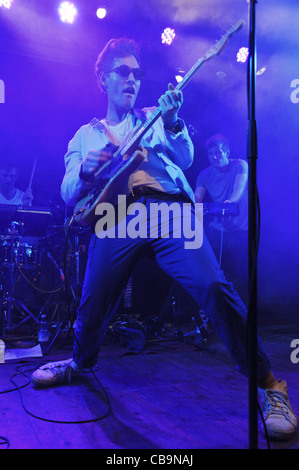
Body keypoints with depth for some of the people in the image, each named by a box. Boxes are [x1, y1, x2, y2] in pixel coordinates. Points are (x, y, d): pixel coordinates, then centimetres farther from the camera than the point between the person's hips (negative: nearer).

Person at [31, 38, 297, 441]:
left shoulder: (155, 117, 24)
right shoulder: (86, 134, 24)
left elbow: (185, 159, 8)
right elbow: (69, 194, 15)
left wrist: (172, 124, -10)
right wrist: (85, 172, -7)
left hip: (169, 208, -1)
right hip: (117, 218, 1)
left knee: (214, 287, -19)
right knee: (93, 306, -2)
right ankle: (81, 363, 33)